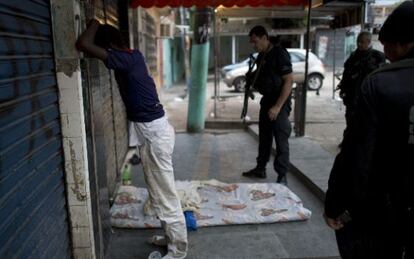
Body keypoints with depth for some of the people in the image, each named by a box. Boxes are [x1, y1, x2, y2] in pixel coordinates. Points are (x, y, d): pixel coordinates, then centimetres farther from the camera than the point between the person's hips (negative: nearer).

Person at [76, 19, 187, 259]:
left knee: (165, 194, 1)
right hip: (153, 129, 10)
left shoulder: (124, 60, -17)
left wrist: (95, 21, -7)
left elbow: (83, 44, -24)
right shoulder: (133, 55, 11)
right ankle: (173, 237, 37)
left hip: (153, 132, -10)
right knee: (160, 190, 21)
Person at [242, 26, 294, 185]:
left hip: (279, 103, -8)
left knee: (281, 141, -2)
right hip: (266, 100, 8)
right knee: (264, 137, 16)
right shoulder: (261, 56, 9)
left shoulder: (279, 54, -15)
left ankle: (282, 176, 6)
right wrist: (253, 83, 0)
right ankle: (260, 169, 28)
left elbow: (289, 80, -20)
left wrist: (278, 106, -24)